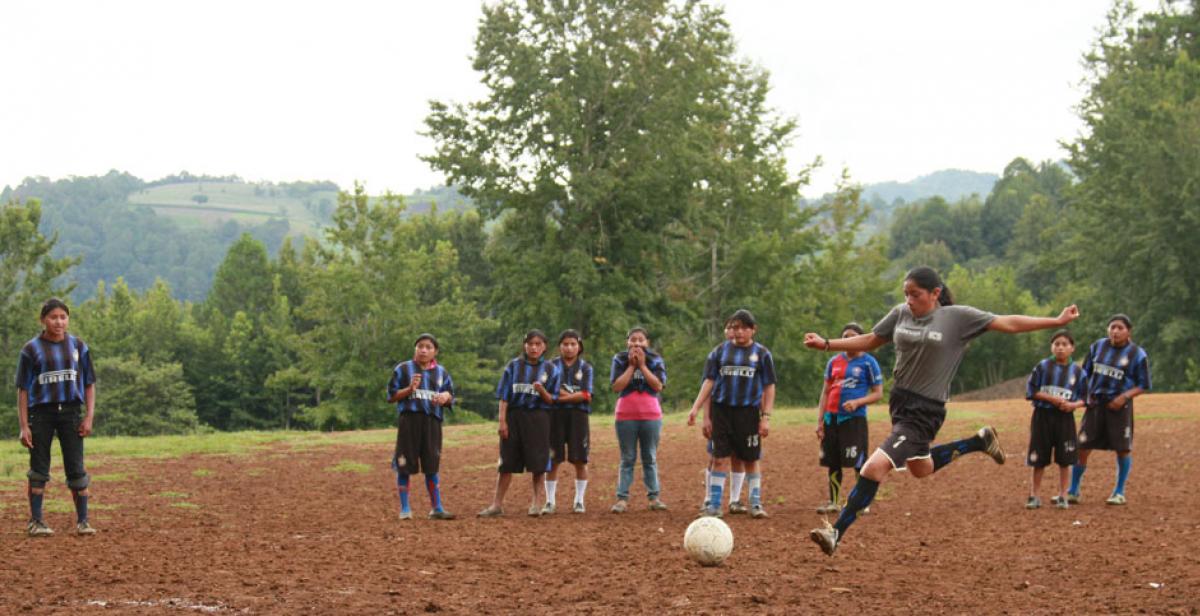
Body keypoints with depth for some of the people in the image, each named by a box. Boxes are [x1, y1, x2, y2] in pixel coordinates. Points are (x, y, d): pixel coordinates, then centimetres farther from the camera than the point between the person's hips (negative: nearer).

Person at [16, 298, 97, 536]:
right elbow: (23, 389, 0)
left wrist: (89, 417, 0)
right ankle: (35, 521, 10)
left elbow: (89, 384, 10)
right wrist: (24, 426, -6)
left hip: (71, 411, 1)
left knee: (76, 468, 0)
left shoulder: (78, 346, 7)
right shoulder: (31, 349, 1)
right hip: (41, 412, -1)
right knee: (39, 469, 3)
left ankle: (82, 521, 5)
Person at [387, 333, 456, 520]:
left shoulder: (441, 372, 14)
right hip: (409, 420, -3)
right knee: (404, 466, -2)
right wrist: (410, 389, -14)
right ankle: (404, 509, 6)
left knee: (431, 466, 6)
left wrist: (446, 396, -7)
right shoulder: (403, 369, 4)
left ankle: (436, 508, 11)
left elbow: (450, 398, 17)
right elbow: (391, 396, 2)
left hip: (432, 421, 3)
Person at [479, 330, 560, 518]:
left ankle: (537, 503, 10)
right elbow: (504, 396, 4)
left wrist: (542, 391, -18)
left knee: (537, 463, -1)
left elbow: (552, 401, 3)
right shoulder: (514, 366, 6)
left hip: (538, 417, -1)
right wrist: (502, 421, -4)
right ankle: (496, 504, 8)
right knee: (506, 462, 4)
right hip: (514, 416, 1)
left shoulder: (549, 369, 4)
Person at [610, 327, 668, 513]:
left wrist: (642, 365, -12)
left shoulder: (656, 360, 2)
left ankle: (654, 497, 9)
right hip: (626, 416, 0)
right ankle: (622, 498, 1)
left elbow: (658, 385, -11)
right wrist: (631, 365, -11)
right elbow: (617, 386, -10)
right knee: (627, 459, 2)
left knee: (650, 459, 6)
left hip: (651, 415, 0)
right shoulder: (619, 360, 1)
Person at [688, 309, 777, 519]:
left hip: (748, 412, -1)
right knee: (720, 459, -1)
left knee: (751, 460, 5)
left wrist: (766, 417, -2)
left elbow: (769, 387, 5)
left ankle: (756, 504, 13)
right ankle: (714, 506, 2)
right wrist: (704, 414, -2)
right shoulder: (720, 351, 6)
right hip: (721, 411, 1)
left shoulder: (761, 353, 4)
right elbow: (709, 382, 5)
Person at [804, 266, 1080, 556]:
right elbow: (870, 341, 15)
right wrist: (825, 344, 8)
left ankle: (837, 532, -13)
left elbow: (1008, 323, -9)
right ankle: (979, 441, 43)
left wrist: (1057, 321, -13)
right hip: (900, 402, 7)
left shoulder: (957, 317, -10)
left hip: (926, 411, -7)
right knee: (921, 469, 26)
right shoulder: (901, 314, 3)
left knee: (874, 467, -18)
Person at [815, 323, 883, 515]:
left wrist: (857, 402, -17)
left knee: (858, 463, -8)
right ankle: (834, 502, 16)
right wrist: (820, 420, 8)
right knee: (833, 463, 8)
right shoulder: (834, 362, 13)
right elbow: (825, 392, 15)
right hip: (832, 418, 5)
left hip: (855, 418, -5)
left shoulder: (868, 362, 0)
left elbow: (878, 393, -1)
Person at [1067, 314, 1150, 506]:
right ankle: (1073, 491, 10)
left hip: (1118, 405, -3)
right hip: (1095, 403, 3)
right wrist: (1086, 393, 3)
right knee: (1082, 447, 0)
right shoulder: (1098, 346, 6)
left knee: (1123, 449, 2)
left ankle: (1119, 492, 18)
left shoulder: (1137, 354, -5)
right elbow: (1085, 372, 17)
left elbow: (1143, 385, -2)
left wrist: (1125, 396, -16)